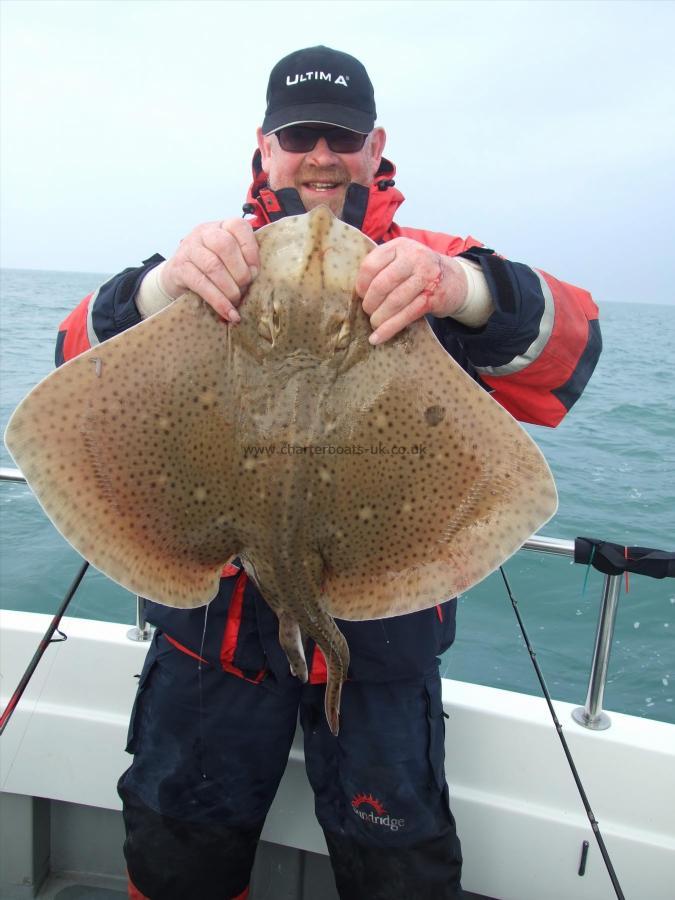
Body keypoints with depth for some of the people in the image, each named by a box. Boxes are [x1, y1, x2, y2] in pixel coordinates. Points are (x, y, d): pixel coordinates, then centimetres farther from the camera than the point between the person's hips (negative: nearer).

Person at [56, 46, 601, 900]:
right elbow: (82, 363, -9)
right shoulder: (220, 262, 5)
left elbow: (565, 350, -14)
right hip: (219, 613, 2)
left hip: (379, 622, -1)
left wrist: (465, 289, -36)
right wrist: (158, 285, -31)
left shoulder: (427, 267, 2)